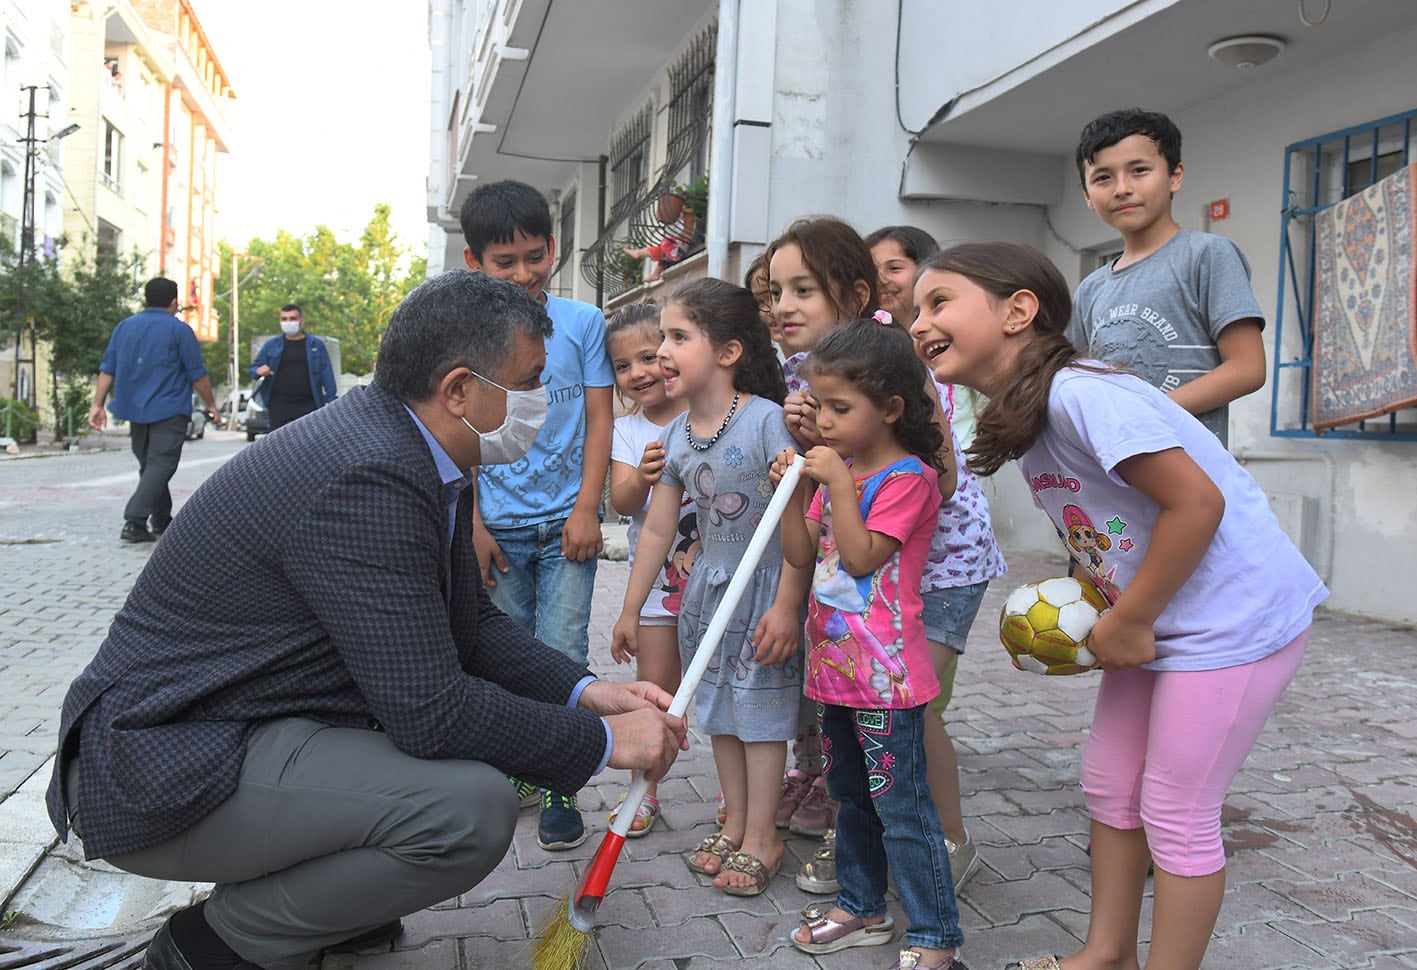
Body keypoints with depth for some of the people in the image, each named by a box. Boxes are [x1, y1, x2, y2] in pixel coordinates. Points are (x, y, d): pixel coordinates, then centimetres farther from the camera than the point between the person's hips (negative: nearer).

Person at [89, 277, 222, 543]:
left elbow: (107, 369, 9)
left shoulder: (124, 326, 11)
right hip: (169, 411, -6)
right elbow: (197, 374, -5)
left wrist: (97, 404, 10)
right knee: (160, 466, -7)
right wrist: (211, 406, 4)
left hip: (135, 410, 6)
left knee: (149, 466, 16)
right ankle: (134, 521, -19)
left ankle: (162, 521, 24)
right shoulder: (178, 330, -5)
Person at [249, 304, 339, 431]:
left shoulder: (316, 344, 7)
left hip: (308, 405, -1)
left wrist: (332, 401, -5)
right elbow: (254, 367, 15)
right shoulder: (271, 345, 10)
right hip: (279, 405, 1)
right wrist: (258, 371, -11)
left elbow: (327, 373, 3)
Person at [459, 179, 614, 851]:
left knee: (562, 654, -1)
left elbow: (599, 418, 0)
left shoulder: (582, 323, 0)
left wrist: (587, 510, -7)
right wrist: (473, 523, -2)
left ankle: (559, 787, 11)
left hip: (565, 522, -1)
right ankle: (515, 768, 29)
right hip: (498, 524, 1)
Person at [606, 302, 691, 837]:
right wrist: (641, 477, -28)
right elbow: (620, 502, -6)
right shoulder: (626, 431, 3)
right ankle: (645, 790, 21)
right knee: (654, 684, 5)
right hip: (655, 571, 2)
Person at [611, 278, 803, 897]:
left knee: (761, 707, 3)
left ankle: (761, 836, 18)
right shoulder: (676, 436, 0)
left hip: (765, 584, -6)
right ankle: (734, 823, 29)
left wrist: (787, 604, -22)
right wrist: (630, 609, 10)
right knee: (721, 708, 14)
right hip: (709, 584, 6)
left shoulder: (767, 421, -20)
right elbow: (657, 529, 7)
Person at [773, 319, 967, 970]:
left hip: (885, 673, -9)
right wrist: (795, 491, -2)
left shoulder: (908, 476, -13)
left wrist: (837, 484, -20)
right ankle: (861, 907, 37)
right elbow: (801, 555, 9)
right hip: (835, 666, 9)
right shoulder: (835, 468, 11)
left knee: (902, 807, -1)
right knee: (851, 795, 20)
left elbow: (862, 556, -20)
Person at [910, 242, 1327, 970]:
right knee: (1108, 782, 16)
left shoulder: (1079, 392, -24)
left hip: (1234, 615, -9)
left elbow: (1197, 501, -26)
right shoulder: (1016, 415, 5)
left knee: (1176, 812, 1)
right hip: (1156, 618, 9)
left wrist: (1128, 623, -18)